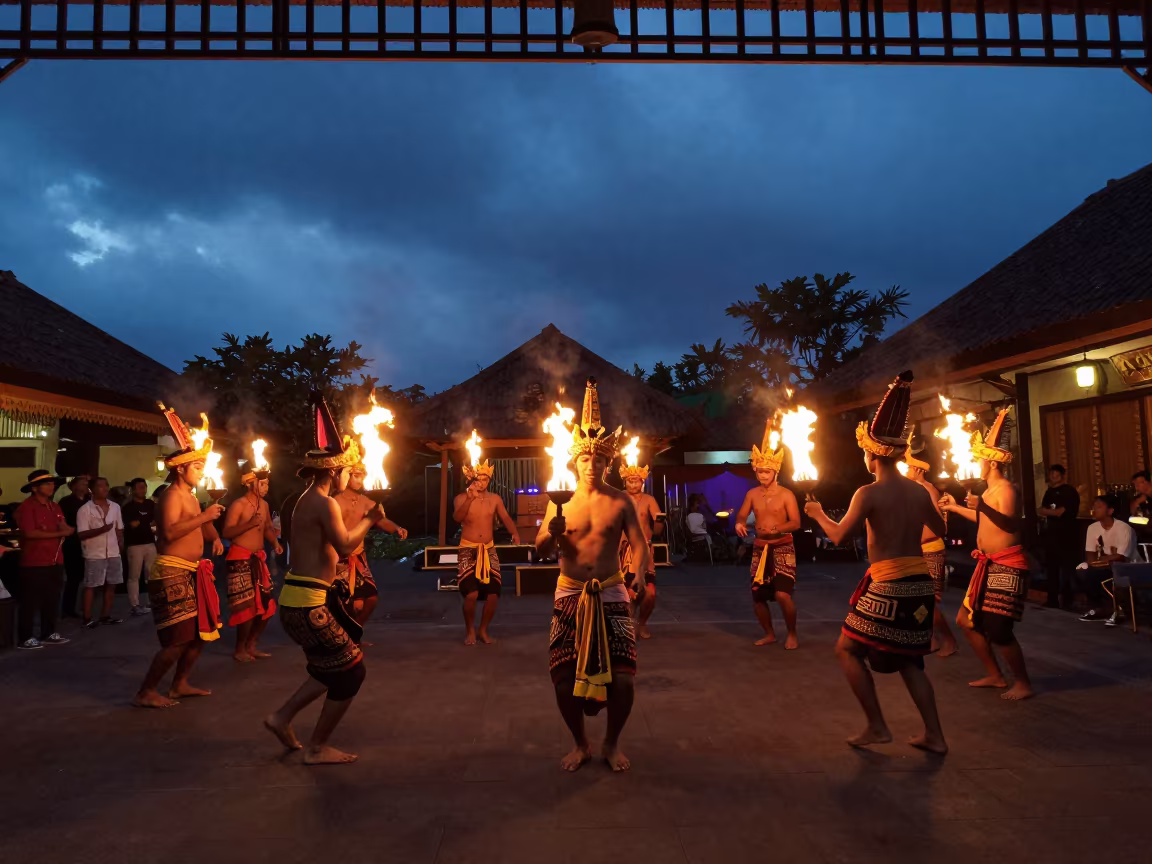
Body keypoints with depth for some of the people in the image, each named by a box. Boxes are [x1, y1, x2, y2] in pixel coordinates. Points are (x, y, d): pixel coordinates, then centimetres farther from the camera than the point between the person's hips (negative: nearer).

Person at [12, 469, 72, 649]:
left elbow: (66, 529, 19)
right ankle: (24, 638, 5)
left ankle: (48, 634, 22)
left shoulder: (55, 507, 14)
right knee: (30, 601, -2)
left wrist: (65, 528, -6)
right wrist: (58, 533, -14)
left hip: (55, 561, 8)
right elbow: (30, 533, -19)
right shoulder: (26, 507, -10)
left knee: (52, 599, 13)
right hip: (34, 562, -8)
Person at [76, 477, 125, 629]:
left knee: (111, 585, 9)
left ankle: (105, 616, 19)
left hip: (113, 554, 5)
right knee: (91, 586, 1)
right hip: (94, 555, -5)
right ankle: (87, 618, 8)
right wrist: (101, 530, -25)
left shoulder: (115, 507, 8)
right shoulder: (85, 509, -8)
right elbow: (81, 534, -13)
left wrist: (121, 549, 12)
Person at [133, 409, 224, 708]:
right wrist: (204, 517, -27)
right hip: (172, 573, -10)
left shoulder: (191, 496, 16)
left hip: (191, 573, 10)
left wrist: (215, 538, 10)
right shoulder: (172, 495, -13)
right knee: (178, 639, -10)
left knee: (202, 631, 14)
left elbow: (200, 526, 30)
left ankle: (180, 684, 26)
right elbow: (170, 531, -30)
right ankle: (146, 692, 3)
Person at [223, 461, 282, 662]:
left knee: (267, 605, 9)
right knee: (247, 606, -9)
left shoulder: (264, 504, 10)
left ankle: (251, 645, 23)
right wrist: (249, 524, -31)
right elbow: (227, 532, -20)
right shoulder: (238, 505, -12)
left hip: (259, 558, 8)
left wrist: (275, 542, 2)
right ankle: (239, 650, 7)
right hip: (241, 559, -8)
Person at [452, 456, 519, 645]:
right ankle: (470, 630, 9)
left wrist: (515, 533, -23)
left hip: (489, 550, 3)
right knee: (471, 594, -17)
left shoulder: (495, 499, 4)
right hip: (468, 550, -3)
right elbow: (457, 517, -23)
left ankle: (483, 629, 21)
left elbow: (505, 518, -3)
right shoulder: (461, 498, -5)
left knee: (493, 594, -2)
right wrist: (470, 499, -36)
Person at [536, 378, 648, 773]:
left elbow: (639, 544, -7)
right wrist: (552, 533, -24)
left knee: (622, 678, -6)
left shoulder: (620, 500, -1)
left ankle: (612, 743, 22)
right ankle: (580, 743, 27)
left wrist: (639, 575, -26)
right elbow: (541, 551, -2)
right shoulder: (560, 500, 2)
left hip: (611, 593, -1)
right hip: (570, 595, 1)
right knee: (564, 678, 1)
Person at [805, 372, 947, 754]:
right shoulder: (919, 491, 6)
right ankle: (934, 735, 19)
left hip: (888, 586, -7)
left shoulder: (868, 493, -13)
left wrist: (818, 513, 7)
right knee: (909, 661, 19)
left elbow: (839, 536, -10)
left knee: (848, 650, 9)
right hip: (920, 583, 7)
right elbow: (940, 530, 21)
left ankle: (877, 727, 8)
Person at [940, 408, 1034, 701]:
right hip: (990, 566, 10)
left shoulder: (1006, 489, -16)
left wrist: (982, 507, -38)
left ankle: (1023, 683, 10)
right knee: (967, 620, 13)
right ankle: (995, 675, 24)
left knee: (998, 630, -9)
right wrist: (956, 507, 30)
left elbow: (1010, 523, -30)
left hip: (1007, 566, -10)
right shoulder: (990, 490, 14)